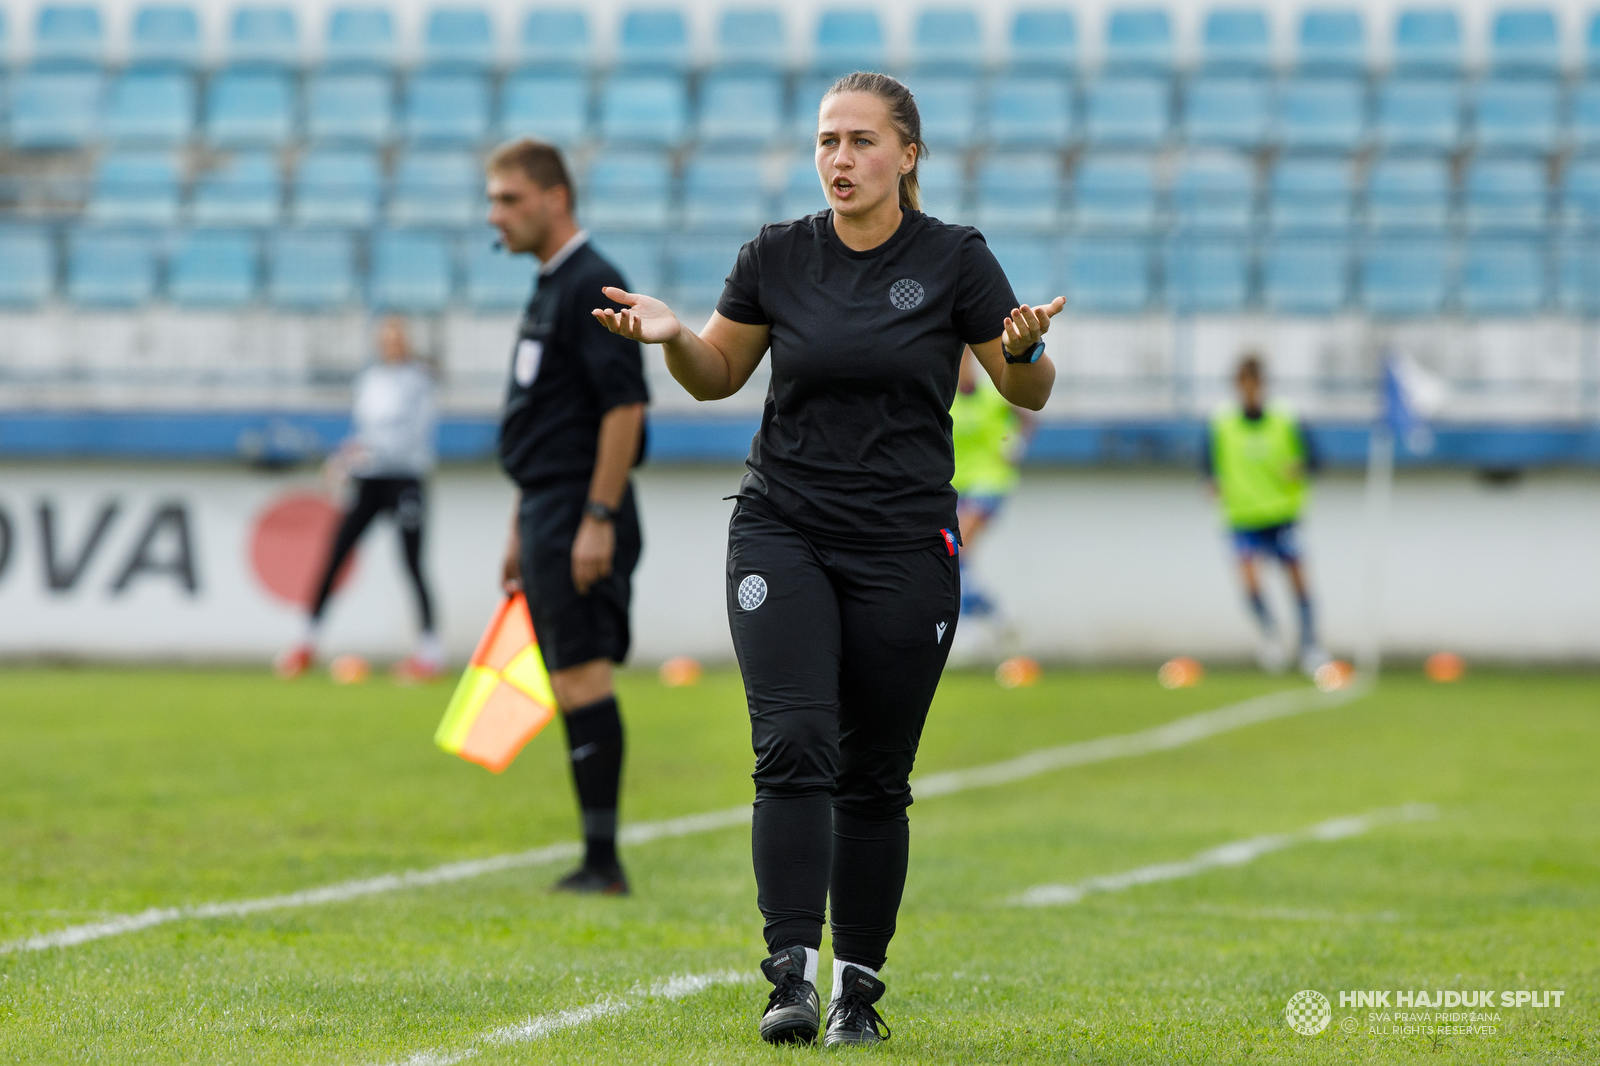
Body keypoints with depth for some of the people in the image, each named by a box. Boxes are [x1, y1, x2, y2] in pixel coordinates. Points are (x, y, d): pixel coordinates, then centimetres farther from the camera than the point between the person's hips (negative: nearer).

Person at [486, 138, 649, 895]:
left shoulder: (593, 287, -12)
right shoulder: (548, 289, 18)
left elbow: (625, 407, -19)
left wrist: (598, 519, -22)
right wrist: (522, 529, 24)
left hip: (580, 519, -10)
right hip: (548, 517, 10)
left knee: (583, 681, -11)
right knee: (573, 685, 9)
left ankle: (602, 860, -10)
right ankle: (598, 860, 10)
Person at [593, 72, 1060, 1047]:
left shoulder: (954, 259, -2)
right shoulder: (778, 257, 3)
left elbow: (1030, 393, 2)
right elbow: (718, 375, 15)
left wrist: (1025, 348, -20)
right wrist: (672, 336, -6)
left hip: (904, 552, -1)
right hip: (783, 535, 1)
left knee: (874, 776, 4)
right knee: (794, 743, -17)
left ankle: (860, 985, 17)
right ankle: (793, 974, -20)